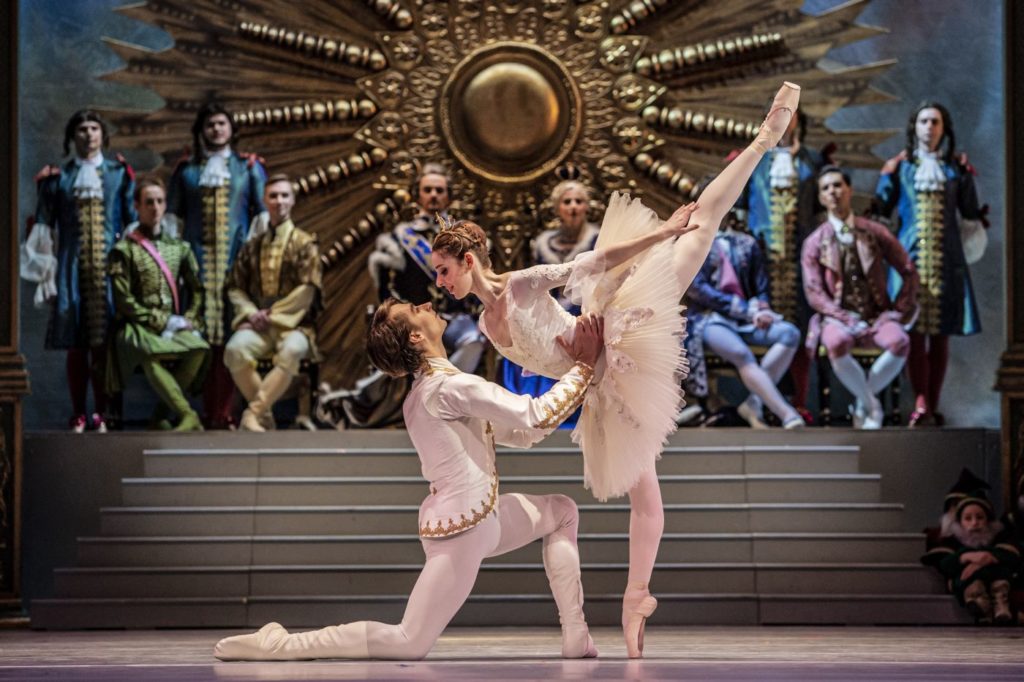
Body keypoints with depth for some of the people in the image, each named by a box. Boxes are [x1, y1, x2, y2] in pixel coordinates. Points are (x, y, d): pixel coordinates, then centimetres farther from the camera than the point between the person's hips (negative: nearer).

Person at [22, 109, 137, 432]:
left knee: (104, 342, -4)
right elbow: (44, 225, 9)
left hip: (109, 264, 0)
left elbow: (133, 220, 10)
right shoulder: (58, 178, 10)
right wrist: (45, 272, 2)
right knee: (76, 343, -1)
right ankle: (78, 415, 2)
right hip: (73, 266, 0)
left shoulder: (118, 173, 10)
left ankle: (102, 414, 0)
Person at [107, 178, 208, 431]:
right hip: (139, 326, -4)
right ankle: (187, 414, -40)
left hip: (174, 325, 4)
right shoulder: (124, 250, 2)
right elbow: (124, 301, -4)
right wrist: (161, 322, -10)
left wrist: (188, 320, -1)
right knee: (149, 354, -39)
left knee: (199, 348, -30)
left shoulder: (178, 248, 16)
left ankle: (161, 415, -21)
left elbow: (196, 290, 17)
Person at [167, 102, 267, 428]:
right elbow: (173, 215, 13)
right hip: (198, 255, 1)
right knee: (199, 331, -5)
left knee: (230, 330, -6)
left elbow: (263, 212, 8)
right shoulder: (186, 169, 13)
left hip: (235, 256, -1)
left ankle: (222, 410, -5)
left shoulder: (248, 166, 10)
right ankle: (209, 410, -3)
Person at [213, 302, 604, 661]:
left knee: (562, 512, 22)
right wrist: (584, 365, -10)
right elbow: (536, 418, -20)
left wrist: (572, 370, 8)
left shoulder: (429, 387, 12)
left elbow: (520, 433, 13)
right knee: (409, 643, -11)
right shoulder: (450, 386, -19)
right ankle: (277, 645, -11)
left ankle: (576, 637, 11)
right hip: (461, 531, -10)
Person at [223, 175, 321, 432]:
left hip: (293, 323, -3)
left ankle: (252, 413, -33)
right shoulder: (252, 246, 17)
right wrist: (250, 312, -5)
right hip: (259, 324, 3)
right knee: (235, 349, -31)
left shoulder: (305, 244, 6)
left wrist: (272, 314, -10)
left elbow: (307, 290, -4)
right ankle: (265, 415, -19)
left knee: (291, 351, -39)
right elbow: (235, 287, 14)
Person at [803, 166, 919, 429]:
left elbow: (909, 272, 10)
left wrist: (898, 311, -2)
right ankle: (872, 406, -15)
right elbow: (814, 293, -2)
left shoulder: (875, 232, 7)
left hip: (877, 315, 1)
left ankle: (863, 404, -11)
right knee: (837, 343, -39)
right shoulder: (814, 243, 4)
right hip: (839, 317, -1)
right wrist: (847, 319, -15)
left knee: (900, 342, -33)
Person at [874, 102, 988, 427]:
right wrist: (887, 176, -7)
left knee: (940, 333, 3)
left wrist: (968, 177, 2)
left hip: (945, 259, 2)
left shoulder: (954, 168, 11)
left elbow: (970, 213, 6)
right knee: (914, 330, -13)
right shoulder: (902, 166, 9)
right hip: (911, 254, -2)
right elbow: (882, 208, 2)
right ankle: (920, 403, -21)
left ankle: (931, 406, 9)